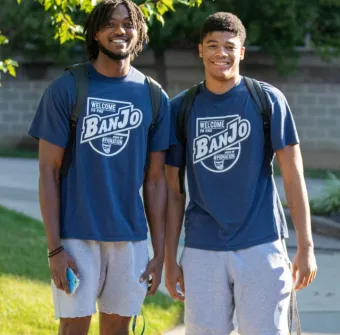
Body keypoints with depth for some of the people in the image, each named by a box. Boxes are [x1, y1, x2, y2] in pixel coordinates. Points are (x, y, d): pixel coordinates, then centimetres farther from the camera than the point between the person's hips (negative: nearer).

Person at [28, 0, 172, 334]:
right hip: (77, 235, -3)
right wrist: (54, 248, -10)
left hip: (130, 237, 3)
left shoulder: (153, 97, 6)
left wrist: (159, 253, 4)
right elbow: (48, 171, -4)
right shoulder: (66, 88, -3)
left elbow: (155, 181, 8)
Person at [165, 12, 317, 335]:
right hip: (201, 250, 2)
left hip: (261, 247, -2)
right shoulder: (181, 108, 5)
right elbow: (173, 190, 8)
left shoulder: (267, 99, 0)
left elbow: (293, 175, -1)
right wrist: (169, 259, 5)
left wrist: (306, 246, -6)